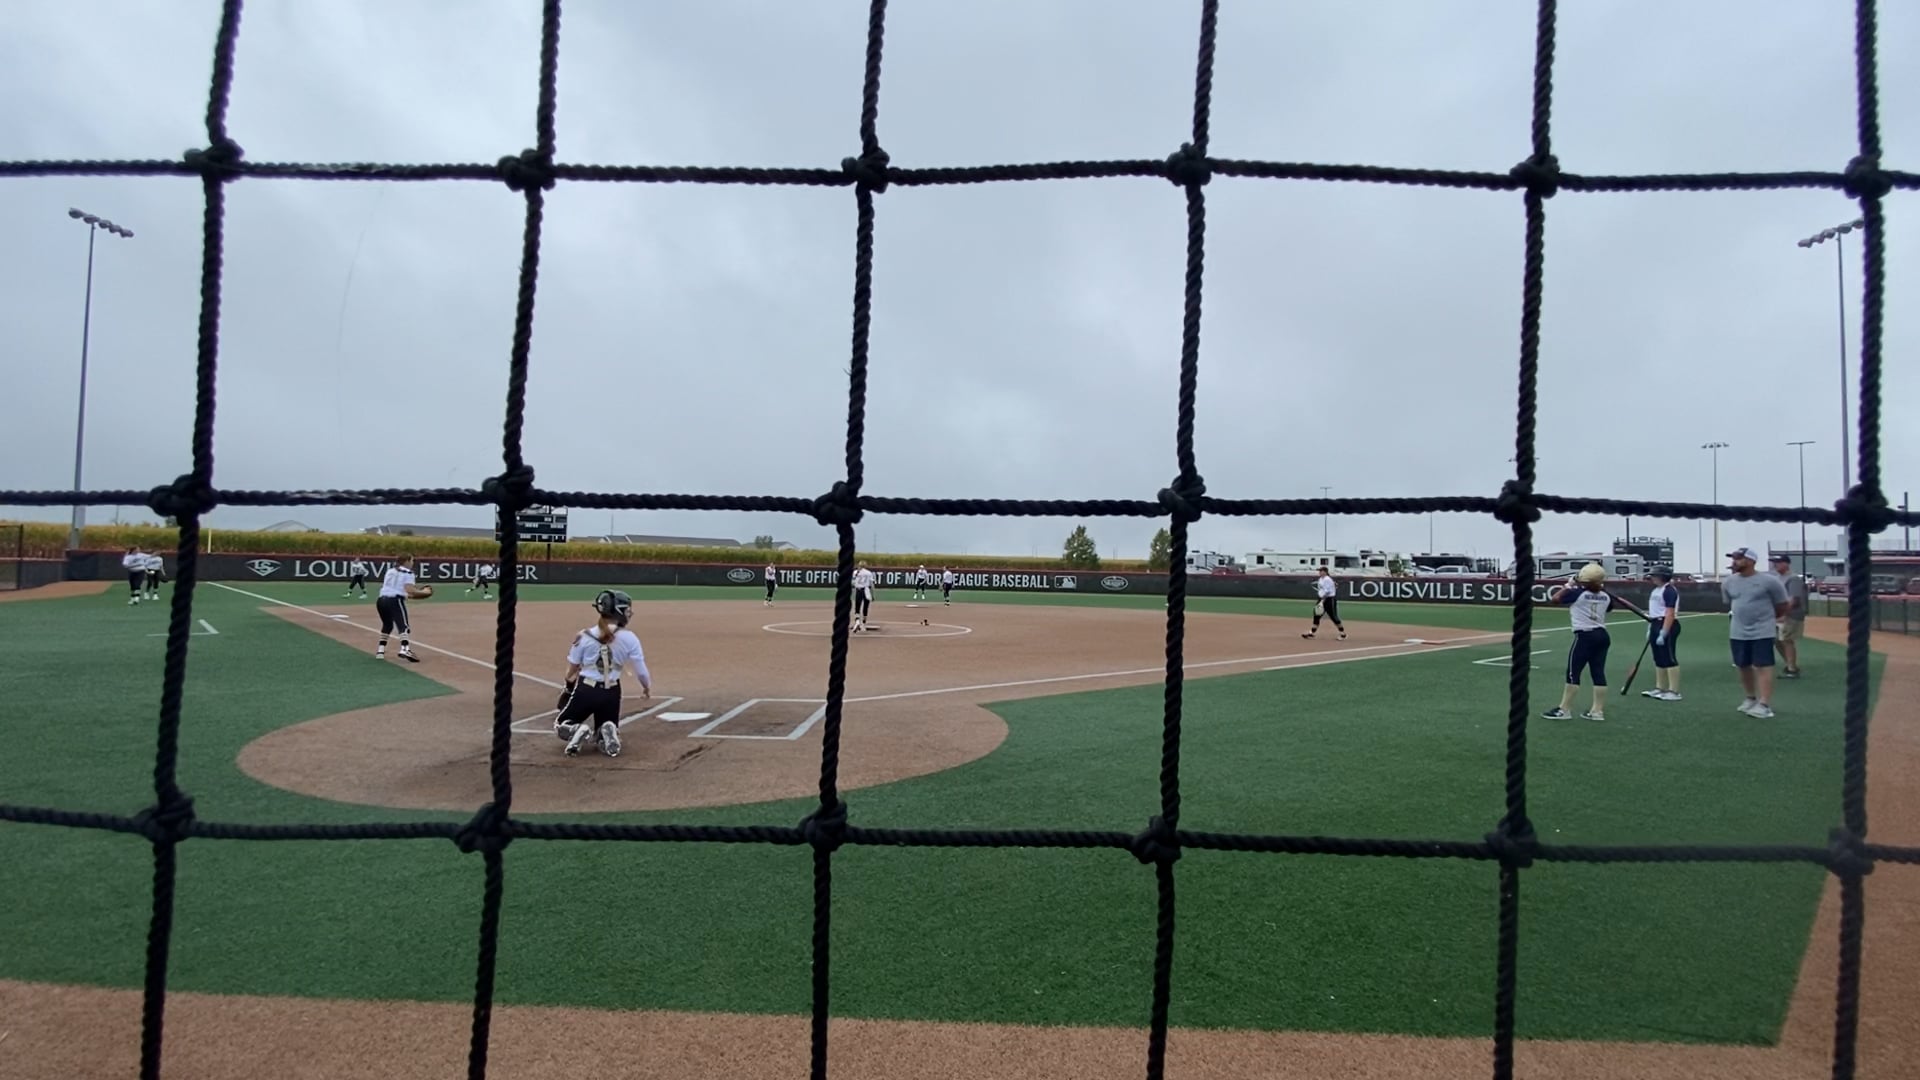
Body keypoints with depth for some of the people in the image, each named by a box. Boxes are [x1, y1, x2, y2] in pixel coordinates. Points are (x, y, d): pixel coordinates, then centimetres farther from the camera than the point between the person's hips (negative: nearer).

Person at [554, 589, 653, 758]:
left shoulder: (584, 636, -6)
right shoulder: (629, 638, -9)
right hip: (611, 693, 0)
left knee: (560, 725, 22)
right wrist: (647, 687, 17)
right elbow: (641, 671, -5)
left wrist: (569, 688, 24)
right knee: (606, 727, 24)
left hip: (585, 690, 0)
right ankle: (608, 732, -14)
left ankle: (578, 732, -13)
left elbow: (572, 671, 2)